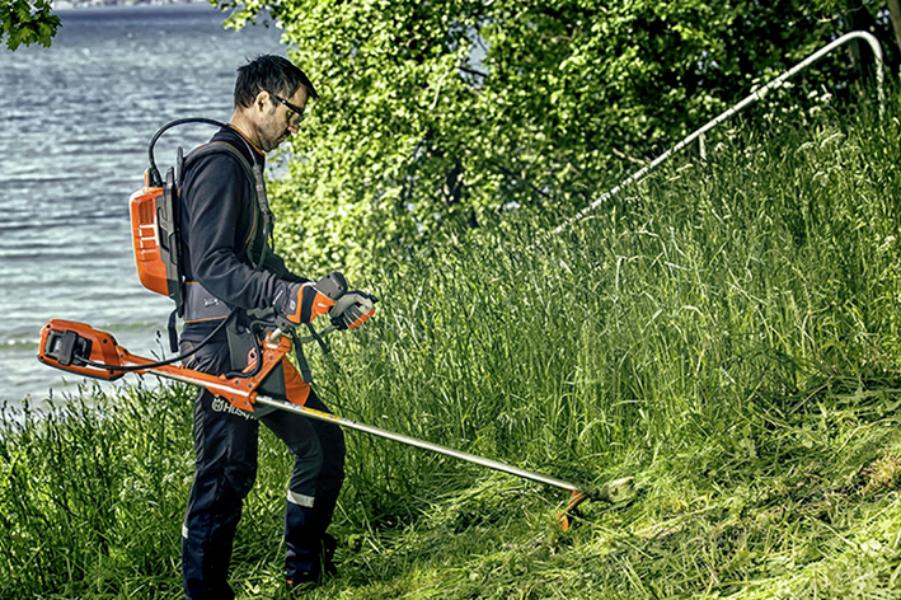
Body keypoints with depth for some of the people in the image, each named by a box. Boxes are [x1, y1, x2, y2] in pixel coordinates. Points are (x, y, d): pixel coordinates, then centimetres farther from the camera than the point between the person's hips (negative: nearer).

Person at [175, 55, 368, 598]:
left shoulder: (248, 165, 20)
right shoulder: (220, 165, -14)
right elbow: (212, 264, -23)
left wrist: (315, 293, 20)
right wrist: (287, 297, -28)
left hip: (254, 342, 11)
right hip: (224, 343, -11)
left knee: (321, 442, 15)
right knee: (228, 472, -8)